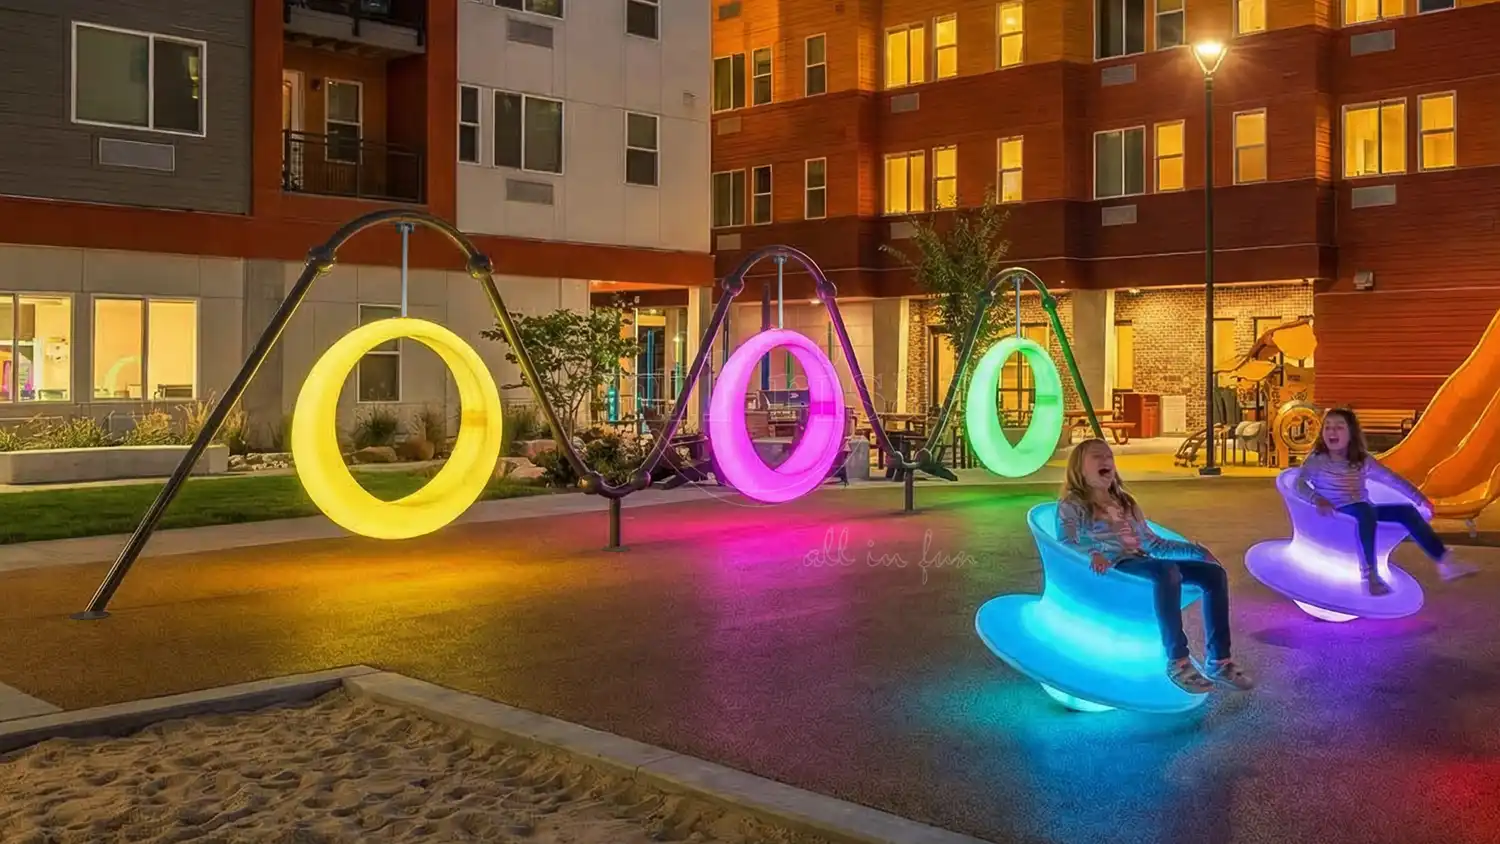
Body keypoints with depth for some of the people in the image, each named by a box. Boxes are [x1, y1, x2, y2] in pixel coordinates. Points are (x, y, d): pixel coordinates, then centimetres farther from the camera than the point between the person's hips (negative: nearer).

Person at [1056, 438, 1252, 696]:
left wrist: (1195, 549, 12)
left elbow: (1152, 543, 25)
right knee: (1167, 571, -37)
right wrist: (1093, 554, -31)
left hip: (1141, 561, 8)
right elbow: (1066, 545, -10)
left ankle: (1218, 660, -12)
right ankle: (1177, 662, -34)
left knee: (1214, 572, -11)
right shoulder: (1072, 505, 6)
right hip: (1114, 567, -7)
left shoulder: (1126, 503, 28)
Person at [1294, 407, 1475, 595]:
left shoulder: (1363, 460, 12)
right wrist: (1317, 499, -33)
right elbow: (1300, 484, -14)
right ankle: (1370, 573, -41)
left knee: (1407, 510, -9)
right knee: (1365, 510, -36)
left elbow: (1392, 478, 14)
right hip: (1338, 514, -6)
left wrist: (1419, 497, 7)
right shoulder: (1317, 459, -2)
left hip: (1364, 512, 6)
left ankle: (1444, 561, -11)